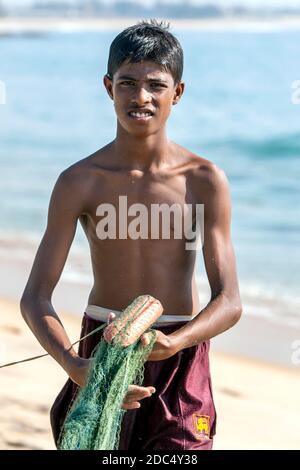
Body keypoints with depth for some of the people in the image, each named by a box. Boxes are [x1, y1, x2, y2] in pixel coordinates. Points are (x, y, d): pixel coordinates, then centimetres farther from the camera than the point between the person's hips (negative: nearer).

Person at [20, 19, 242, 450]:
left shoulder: (205, 181, -5)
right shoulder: (80, 182, -4)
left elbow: (230, 302, -10)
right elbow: (35, 298, -7)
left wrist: (171, 343, -30)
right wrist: (74, 365, -26)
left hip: (181, 364, -1)